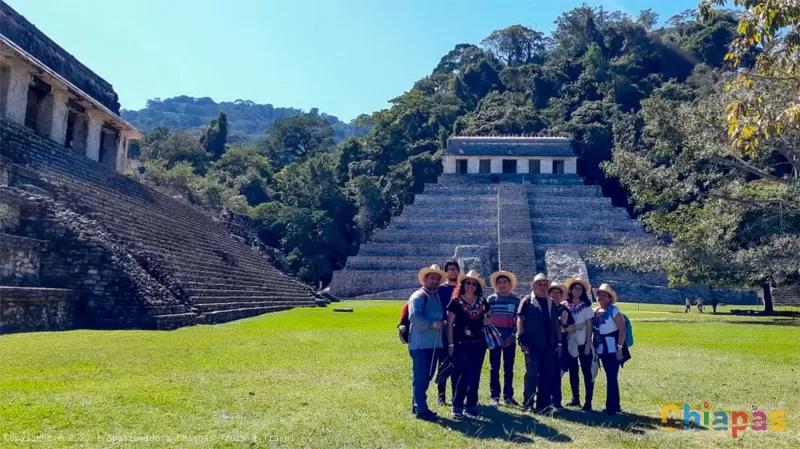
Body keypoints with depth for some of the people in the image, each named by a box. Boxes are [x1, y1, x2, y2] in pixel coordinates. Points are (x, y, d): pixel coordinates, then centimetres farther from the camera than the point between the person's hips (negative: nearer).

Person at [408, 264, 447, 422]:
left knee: (426, 377, 15)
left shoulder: (437, 297, 19)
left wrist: (442, 323, 6)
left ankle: (417, 405, 25)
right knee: (420, 377, -5)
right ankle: (421, 410, -1)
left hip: (434, 343, 9)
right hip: (421, 343, -9)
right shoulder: (419, 296, -8)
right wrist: (432, 324, -20)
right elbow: (413, 316, -21)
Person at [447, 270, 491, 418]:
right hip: (462, 344, -5)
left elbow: (489, 317, 25)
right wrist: (450, 344, -9)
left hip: (478, 343, 5)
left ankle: (471, 406, 16)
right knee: (465, 375, -10)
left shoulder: (482, 301, 9)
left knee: (475, 376, 7)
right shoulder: (456, 302, -4)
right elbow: (450, 323, -5)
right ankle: (457, 406, 0)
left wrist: (487, 320, 1)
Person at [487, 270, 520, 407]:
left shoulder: (516, 300, 5)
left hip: (510, 340, 1)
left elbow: (518, 320, 6)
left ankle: (508, 396, 13)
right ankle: (495, 396, 7)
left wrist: (512, 336, -6)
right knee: (494, 368, 2)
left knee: (509, 369, 6)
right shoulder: (491, 299, 3)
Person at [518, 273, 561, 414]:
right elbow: (520, 320, -6)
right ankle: (528, 403, 9)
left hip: (548, 345, 5)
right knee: (532, 374, -3)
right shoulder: (527, 301, -1)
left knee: (547, 376, 6)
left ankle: (543, 404, 13)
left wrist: (559, 342, 11)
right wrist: (522, 341, -13)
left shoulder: (551, 303, 15)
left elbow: (556, 324, 18)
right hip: (532, 344, -5)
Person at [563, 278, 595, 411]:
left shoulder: (586, 306, -1)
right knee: (573, 372, 9)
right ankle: (575, 399, 19)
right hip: (570, 343, 3)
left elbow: (589, 326, -3)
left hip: (583, 342, -3)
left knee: (587, 372, -2)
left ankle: (588, 402, 1)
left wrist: (587, 344, -9)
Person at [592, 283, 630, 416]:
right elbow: (591, 329, 12)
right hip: (602, 349, 6)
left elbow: (622, 329, -14)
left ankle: (611, 407, -2)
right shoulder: (594, 311, 7)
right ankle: (615, 406, 25)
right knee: (610, 377, 15)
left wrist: (619, 348, -19)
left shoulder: (614, 310, -10)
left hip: (612, 348, -6)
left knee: (612, 378, -7)